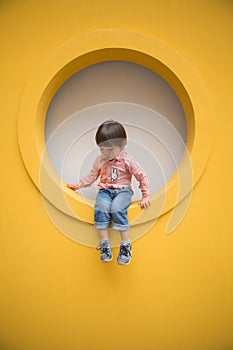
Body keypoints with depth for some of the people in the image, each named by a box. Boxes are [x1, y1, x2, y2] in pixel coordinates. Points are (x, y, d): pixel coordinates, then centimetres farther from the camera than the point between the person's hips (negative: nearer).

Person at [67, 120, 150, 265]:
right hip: (105, 190, 3)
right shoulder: (100, 160, 8)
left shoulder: (127, 161, -5)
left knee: (117, 208, -35)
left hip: (123, 190, -3)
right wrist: (78, 185, 11)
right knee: (101, 208, -30)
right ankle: (105, 243, -25)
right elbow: (92, 176, 20)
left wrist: (146, 196, -1)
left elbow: (142, 177, 1)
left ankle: (126, 244, -28)